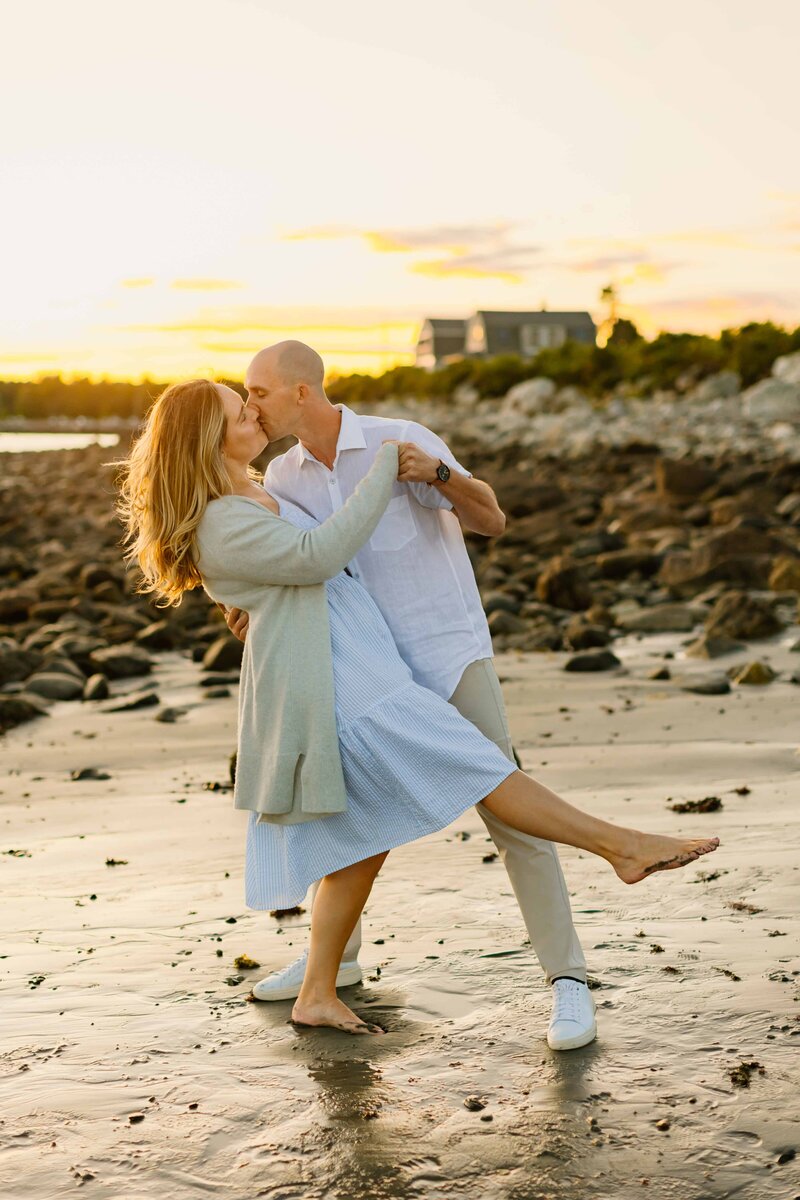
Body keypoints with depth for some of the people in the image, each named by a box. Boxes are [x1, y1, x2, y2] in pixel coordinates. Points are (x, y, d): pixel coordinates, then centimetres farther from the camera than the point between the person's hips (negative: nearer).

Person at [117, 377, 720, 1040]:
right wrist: (385, 468, -17)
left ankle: (317, 996, 18)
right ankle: (623, 845, -4)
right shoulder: (221, 527, -14)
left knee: (363, 843, 12)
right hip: (330, 683, -11)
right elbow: (316, 556, -22)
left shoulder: (256, 497, 17)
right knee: (475, 766, -8)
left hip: (350, 671, 11)